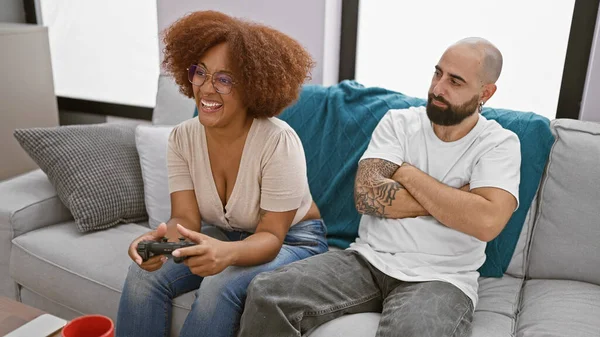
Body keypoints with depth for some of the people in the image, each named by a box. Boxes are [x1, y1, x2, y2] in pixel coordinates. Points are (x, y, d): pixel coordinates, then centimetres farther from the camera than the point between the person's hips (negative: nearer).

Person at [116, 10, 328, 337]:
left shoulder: (279, 142, -27)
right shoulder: (182, 138, -10)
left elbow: (270, 236, -24)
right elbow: (186, 218, -14)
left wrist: (228, 253, -46)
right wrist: (160, 237, -38)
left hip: (290, 240, -4)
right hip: (221, 236, 5)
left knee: (221, 286, -31)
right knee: (144, 274, -18)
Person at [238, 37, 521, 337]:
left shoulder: (499, 144, -1)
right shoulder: (398, 122, 6)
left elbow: (486, 221, -20)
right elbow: (366, 196, -7)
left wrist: (407, 173, -10)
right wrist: (449, 201, -9)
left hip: (439, 278, -2)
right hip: (368, 260, 3)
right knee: (266, 292, -19)